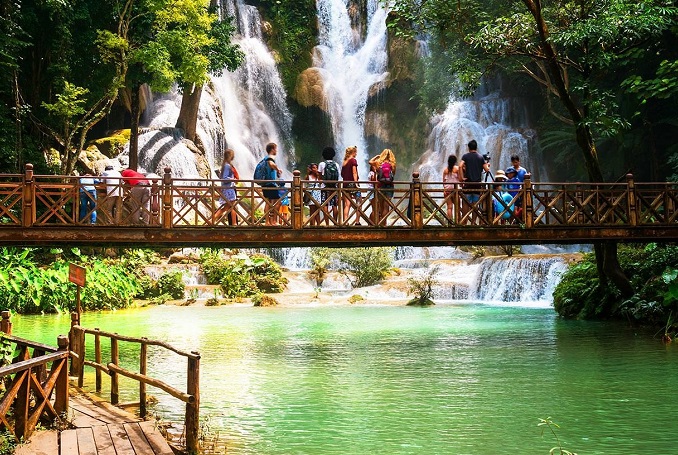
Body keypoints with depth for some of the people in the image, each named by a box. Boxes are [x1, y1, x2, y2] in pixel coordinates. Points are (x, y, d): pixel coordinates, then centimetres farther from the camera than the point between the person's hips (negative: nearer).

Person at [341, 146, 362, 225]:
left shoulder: (345, 161, 13)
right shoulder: (353, 160, -5)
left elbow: (342, 174, 13)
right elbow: (354, 173, -13)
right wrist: (356, 182, -17)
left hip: (345, 184, 6)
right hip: (352, 184, -6)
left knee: (347, 204, 3)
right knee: (359, 202, 3)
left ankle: (345, 222, -5)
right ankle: (357, 222, -2)